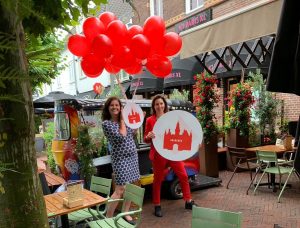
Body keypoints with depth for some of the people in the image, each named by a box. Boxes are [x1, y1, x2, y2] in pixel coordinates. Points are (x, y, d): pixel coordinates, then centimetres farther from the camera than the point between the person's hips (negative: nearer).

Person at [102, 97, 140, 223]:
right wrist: (122, 120, -8)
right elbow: (121, 136, -19)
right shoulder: (106, 123, -11)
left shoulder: (124, 120, 9)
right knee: (120, 189, -9)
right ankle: (108, 217, 4)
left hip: (132, 156, 7)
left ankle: (126, 213, 23)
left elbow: (133, 134, 20)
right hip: (120, 158, -6)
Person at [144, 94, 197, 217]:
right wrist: (149, 136, -22)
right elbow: (145, 139, 0)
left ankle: (188, 201, 24)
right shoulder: (150, 120, -3)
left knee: (183, 176, 7)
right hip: (158, 153, -3)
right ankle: (157, 206, 22)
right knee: (158, 179, 8)